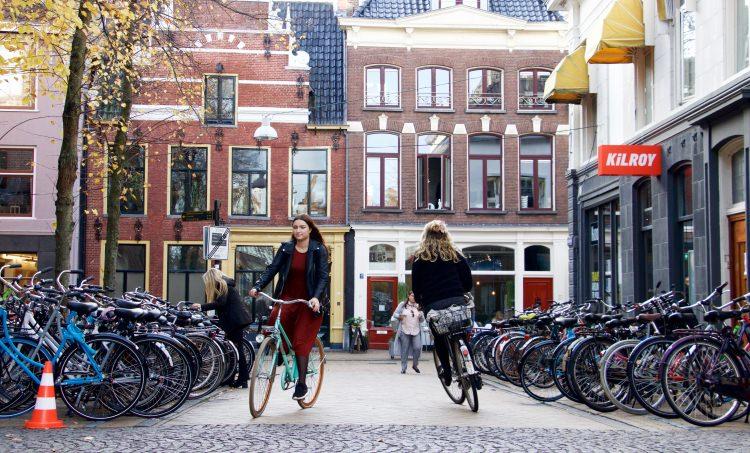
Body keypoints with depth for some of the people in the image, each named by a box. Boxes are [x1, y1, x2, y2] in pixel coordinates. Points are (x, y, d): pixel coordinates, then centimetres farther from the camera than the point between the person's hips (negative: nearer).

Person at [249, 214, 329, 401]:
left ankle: (301, 384, 1)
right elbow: (272, 269, 0)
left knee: (301, 342, -8)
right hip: (286, 298, 3)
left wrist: (316, 297, -25)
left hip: (308, 302, -3)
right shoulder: (286, 248, 5)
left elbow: (323, 276, -9)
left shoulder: (319, 250, -3)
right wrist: (257, 286, -16)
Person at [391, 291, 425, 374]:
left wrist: (421, 316, -7)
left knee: (417, 348, -10)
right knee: (405, 350, 0)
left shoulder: (418, 306, 12)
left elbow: (422, 320, 15)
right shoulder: (402, 305, 5)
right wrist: (400, 316, -16)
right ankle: (403, 368, 9)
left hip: (416, 331, 2)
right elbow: (395, 314, 6)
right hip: (405, 331, -2)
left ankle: (415, 365, 12)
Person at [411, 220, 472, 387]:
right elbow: (468, 280, 10)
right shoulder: (455, 254, 13)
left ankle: (446, 371, 9)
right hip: (457, 302, 1)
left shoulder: (420, 257, 8)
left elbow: (415, 284, 8)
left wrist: (419, 301, 24)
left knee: (439, 338, 17)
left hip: (433, 305, -1)